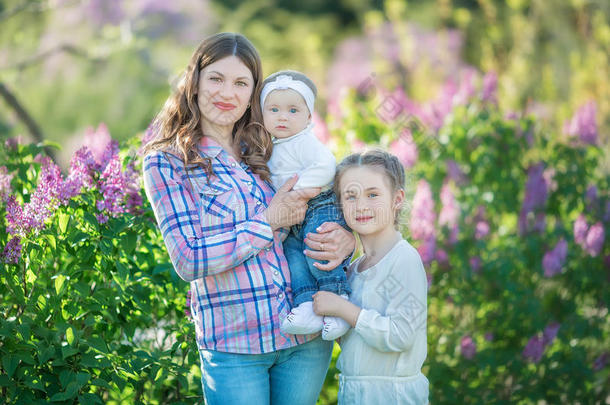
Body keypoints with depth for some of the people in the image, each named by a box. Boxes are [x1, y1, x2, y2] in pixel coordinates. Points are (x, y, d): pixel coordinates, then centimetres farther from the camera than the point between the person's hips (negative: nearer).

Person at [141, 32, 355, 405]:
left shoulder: (266, 151, 10)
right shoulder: (166, 162, -4)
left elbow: (328, 212, 18)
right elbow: (188, 260, -13)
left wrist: (347, 237, -6)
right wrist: (270, 221, -13)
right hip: (233, 345, -4)